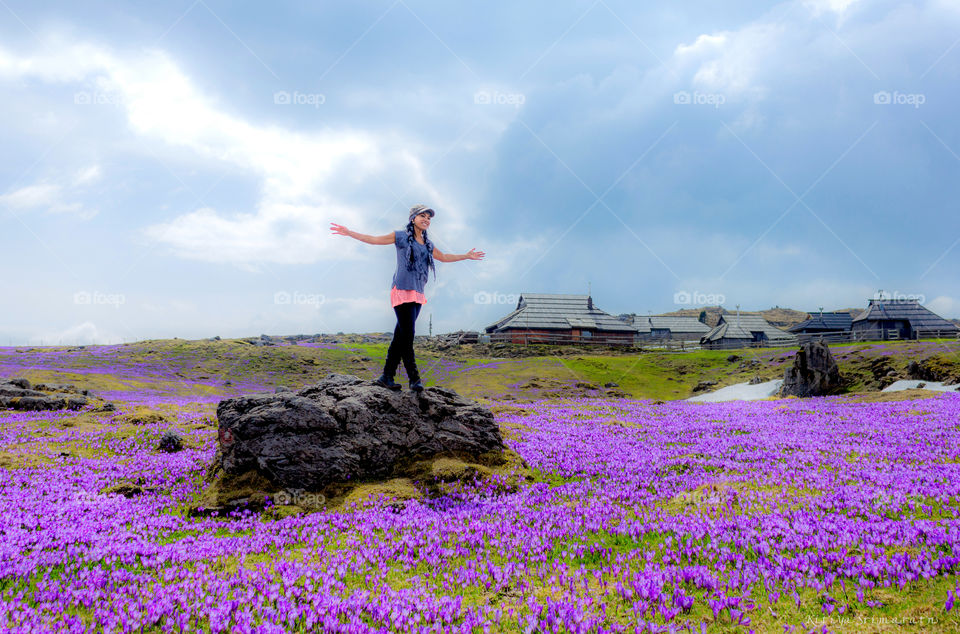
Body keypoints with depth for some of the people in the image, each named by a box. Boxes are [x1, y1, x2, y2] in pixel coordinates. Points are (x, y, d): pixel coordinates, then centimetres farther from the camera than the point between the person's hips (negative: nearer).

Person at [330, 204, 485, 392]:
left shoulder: (428, 244, 20)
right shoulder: (401, 236, 4)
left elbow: (444, 257, 36)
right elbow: (374, 240, 7)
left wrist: (466, 256, 40)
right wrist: (349, 233, 2)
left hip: (417, 295, 6)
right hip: (402, 291, -6)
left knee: (401, 337, 3)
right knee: (407, 335, -11)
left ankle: (387, 377, 7)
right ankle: (414, 378, -6)